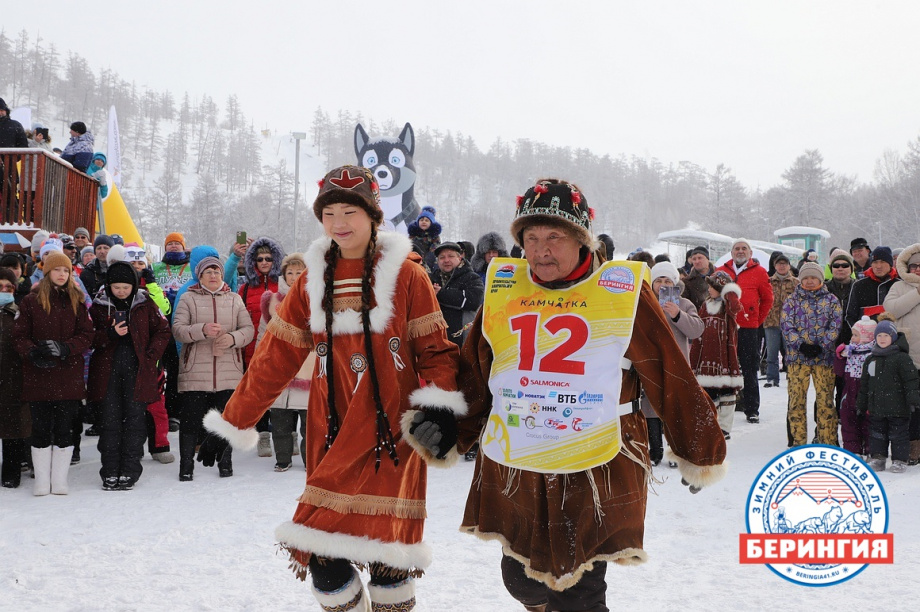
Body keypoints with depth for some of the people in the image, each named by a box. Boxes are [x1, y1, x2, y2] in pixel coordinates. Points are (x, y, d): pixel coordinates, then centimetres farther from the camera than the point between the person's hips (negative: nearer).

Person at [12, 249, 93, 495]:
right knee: (41, 428, 3)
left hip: (68, 375, 1)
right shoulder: (31, 301, 3)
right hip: (38, 375, -1)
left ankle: (59, 481, 11)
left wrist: (65, 348, -14)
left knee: (65, 428, 1)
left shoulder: (76, 301, 8)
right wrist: (33, 353, -17)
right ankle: (42, 481, 12)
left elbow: (86, 335, 3)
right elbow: (20, 335, 2)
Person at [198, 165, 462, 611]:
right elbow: (276, 358, 11)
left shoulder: (406, 275, -1)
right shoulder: (312, 280, 9)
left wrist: (439, 407, -16)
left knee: (386, 549, -8)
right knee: (324, 561, -3)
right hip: (332, 431, 3)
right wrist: (231, 425, 11)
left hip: (390, 429, -3)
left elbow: (434, 349, 1)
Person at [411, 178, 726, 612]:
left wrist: (699, 454, 5)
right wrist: (448, 429, 1)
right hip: (512, 469, 4)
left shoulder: (623, 291, -7)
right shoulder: (503, 291, 3)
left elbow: (671, 377, -1)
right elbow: (475, 373, 13)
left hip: (595, 473, -4)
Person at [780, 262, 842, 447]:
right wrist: (801, 345, -14)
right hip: (798, 356, 0)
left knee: (825, 400, -2)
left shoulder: (831, 301, 10)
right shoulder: (792, 301, 10)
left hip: (824, 356, 0)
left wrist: (821, 346, -12)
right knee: (796, 400, -1)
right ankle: (798, 441, 7)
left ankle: (828, 442, 5)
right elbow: (786, 326, 0)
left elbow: (835, 326, 2)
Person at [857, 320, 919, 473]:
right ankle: (877, 459, 19)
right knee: (877, 433, 10)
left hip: (897, 408, -5)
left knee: (898, 434, 1)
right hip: (877, 407, 5)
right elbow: (864, 385, 18)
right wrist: (862, 405, 19)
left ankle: (899, 461, 10)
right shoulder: (871, 360, 12)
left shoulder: (902, 358, -5)